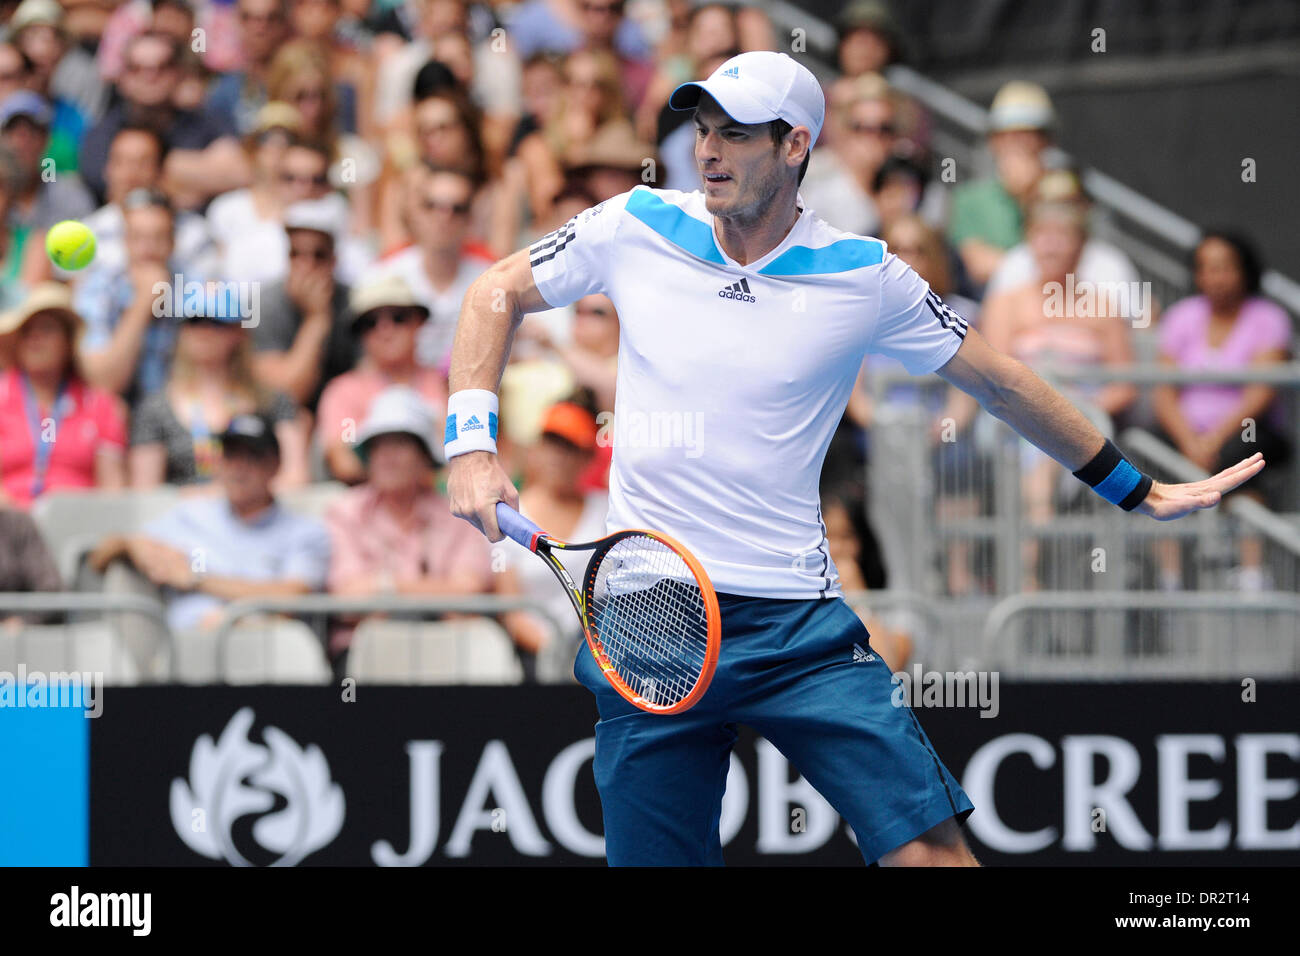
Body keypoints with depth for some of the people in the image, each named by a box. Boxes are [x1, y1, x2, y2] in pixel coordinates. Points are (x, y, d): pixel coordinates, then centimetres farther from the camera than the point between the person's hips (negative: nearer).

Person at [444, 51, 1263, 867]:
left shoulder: (865, 278, 0)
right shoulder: (635, 229, 2)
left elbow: (1000, 382, 11)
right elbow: (499, 293, 15)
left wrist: (1140, 493, 17)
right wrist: (473, 445, 1)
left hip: (796, 624, -1)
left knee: (929, 847, -15)